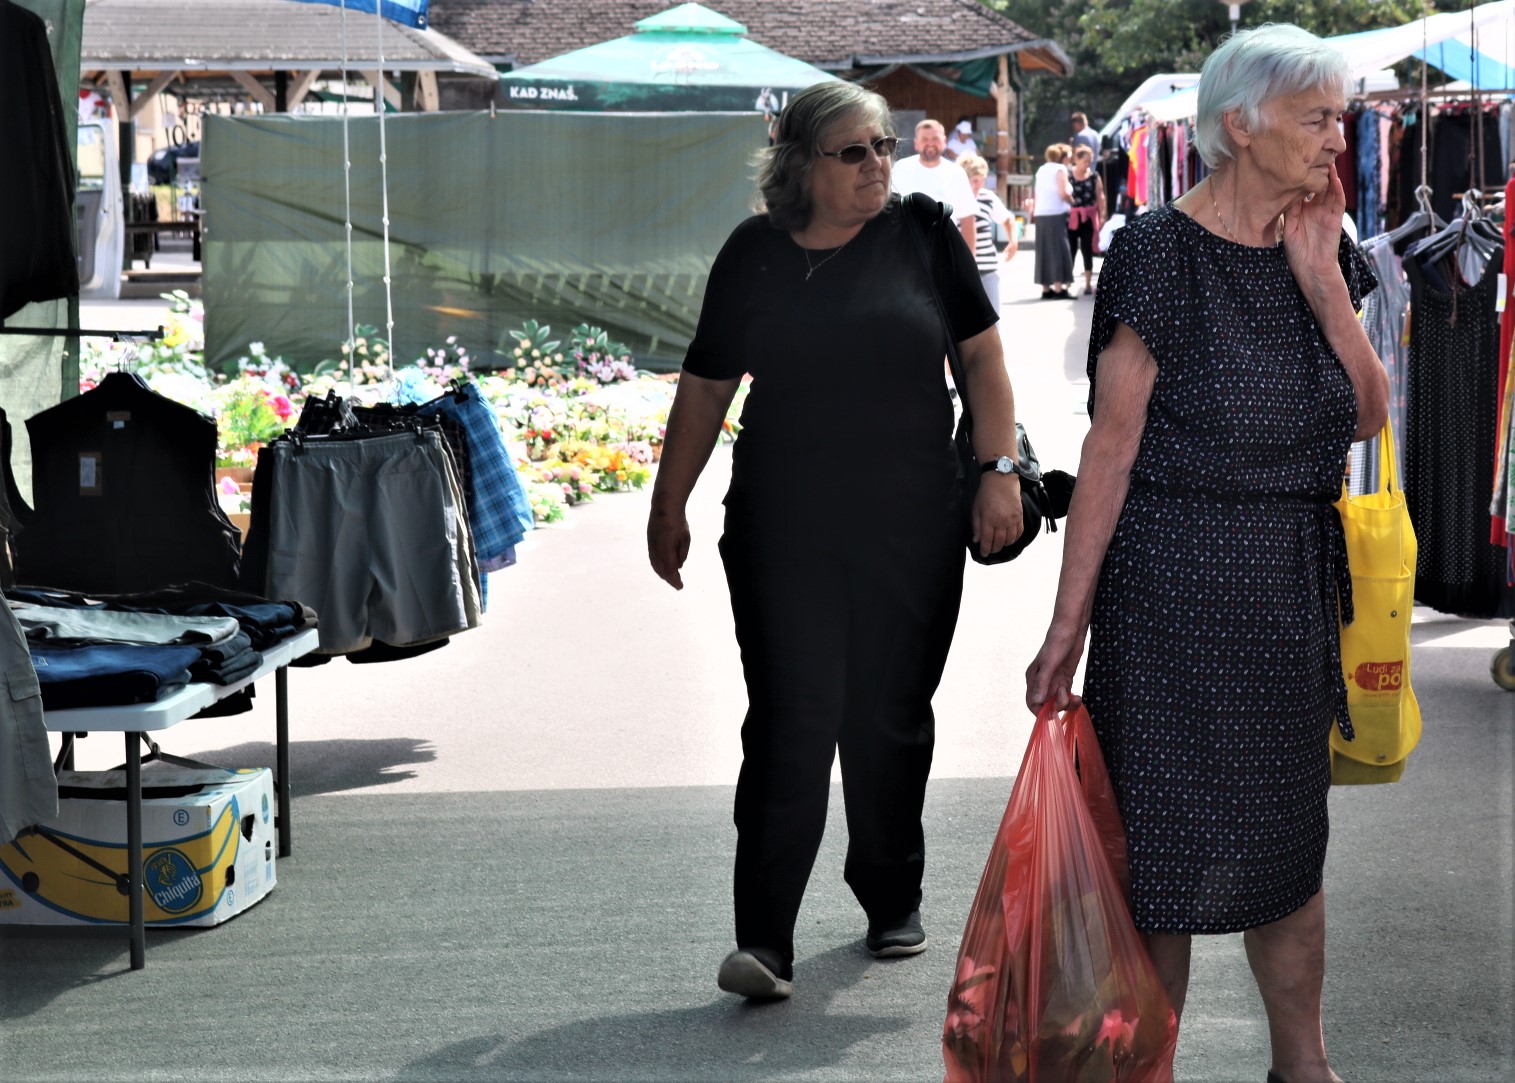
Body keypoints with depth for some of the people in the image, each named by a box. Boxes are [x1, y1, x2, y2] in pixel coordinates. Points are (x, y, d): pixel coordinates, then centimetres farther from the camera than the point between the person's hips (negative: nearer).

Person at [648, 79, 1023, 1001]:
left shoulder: (921, 234, 3)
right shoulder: (754, 255, 4)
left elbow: (982, 355, 6)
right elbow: (706, 387, 11)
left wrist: (999, 471, -3)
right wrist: (669, 507, 11)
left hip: (910, 526, 1)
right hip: (784, 529, -1)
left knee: (891, 719, 10)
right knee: (791, 721, -9)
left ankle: (893, 900, 30)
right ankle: (766, 942, -10)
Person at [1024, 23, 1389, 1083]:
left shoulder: (1315, 250, 7)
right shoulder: (1161, 254, -13)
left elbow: (1370, 414, 4)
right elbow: (1111, 448, -13)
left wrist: (1320, 278, -6)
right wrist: (1068, 624, -12)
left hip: (1292, 592, 7)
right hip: (1175, 589, -6)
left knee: (1290, 836, 16)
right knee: (1171, 843, 1)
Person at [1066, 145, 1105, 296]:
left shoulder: (1094, 177, 5)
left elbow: (1100, 197, 7)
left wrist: (1102, 216, 0)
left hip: (1088, 217, 2)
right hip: (1071, 217, -2)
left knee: (1087, 250, 5)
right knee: (1070, 250, 1)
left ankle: (1088, 284, 10)